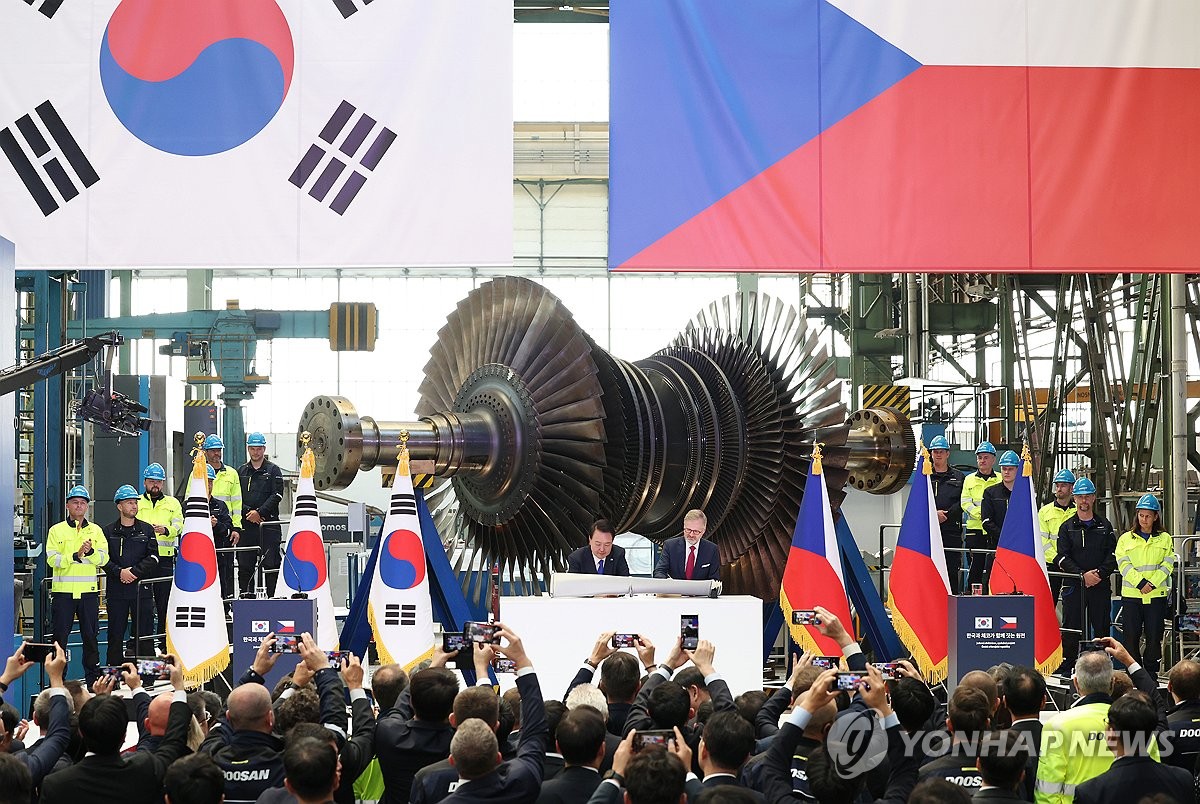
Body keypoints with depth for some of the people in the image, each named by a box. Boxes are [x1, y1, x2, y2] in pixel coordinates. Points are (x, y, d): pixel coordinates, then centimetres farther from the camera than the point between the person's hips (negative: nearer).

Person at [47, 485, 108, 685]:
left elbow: (103, 559, 1)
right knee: (60, 636, 1)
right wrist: (75, 556, -20)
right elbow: (52, 559, -8)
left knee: (90, 636, 6)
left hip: (89, 591, 2)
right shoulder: (56, 531, 4)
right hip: (63, 591, -2)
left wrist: (90, 552, -19)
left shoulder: (95, 530, 11)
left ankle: (93, 678, 13)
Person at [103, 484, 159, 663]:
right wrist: (119, 572, -15)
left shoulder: (146, 530, 8)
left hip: (142, 589, 0)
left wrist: (134, 571, -12)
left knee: (144, 635, 0)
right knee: (115, 636, 3)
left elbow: (153, 558, 0)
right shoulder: (109, 532, 7)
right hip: (116, 592, 0)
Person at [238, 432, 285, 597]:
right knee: (245, 565, 5)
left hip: (268, 524, -3)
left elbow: (277, 495, -5)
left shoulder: (273, 470, 4)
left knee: (271, 564, -5)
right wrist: (248, 512, -8)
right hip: (246, 524, 4)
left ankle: (273, 597, -3)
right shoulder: (241, 471, 14)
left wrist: (259, 512, -13)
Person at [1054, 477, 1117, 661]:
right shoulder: (1067, 527, 7)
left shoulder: (1105, 526, 10)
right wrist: (1082, 575, -14)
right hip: (1073, 586, -1)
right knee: (1071, 630, -2)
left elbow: (1113, 555, 3)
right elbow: (1063, 558, -2)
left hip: (1100, 585, 1)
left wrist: (1100, 573, -13)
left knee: (1102, 628, 4)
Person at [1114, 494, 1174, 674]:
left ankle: (1150, 671, 10)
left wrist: (1152, 584, -12)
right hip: (1131, 595, 0)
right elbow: (1123, 565, -2)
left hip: (1157, 595, 0)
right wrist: (1140, 583, -14)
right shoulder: (1126, 539, 9)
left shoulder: (1165, 539, 10)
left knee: (1154, 636, -1)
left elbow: (1167, 565, 2)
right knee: (1131, 636, -1)